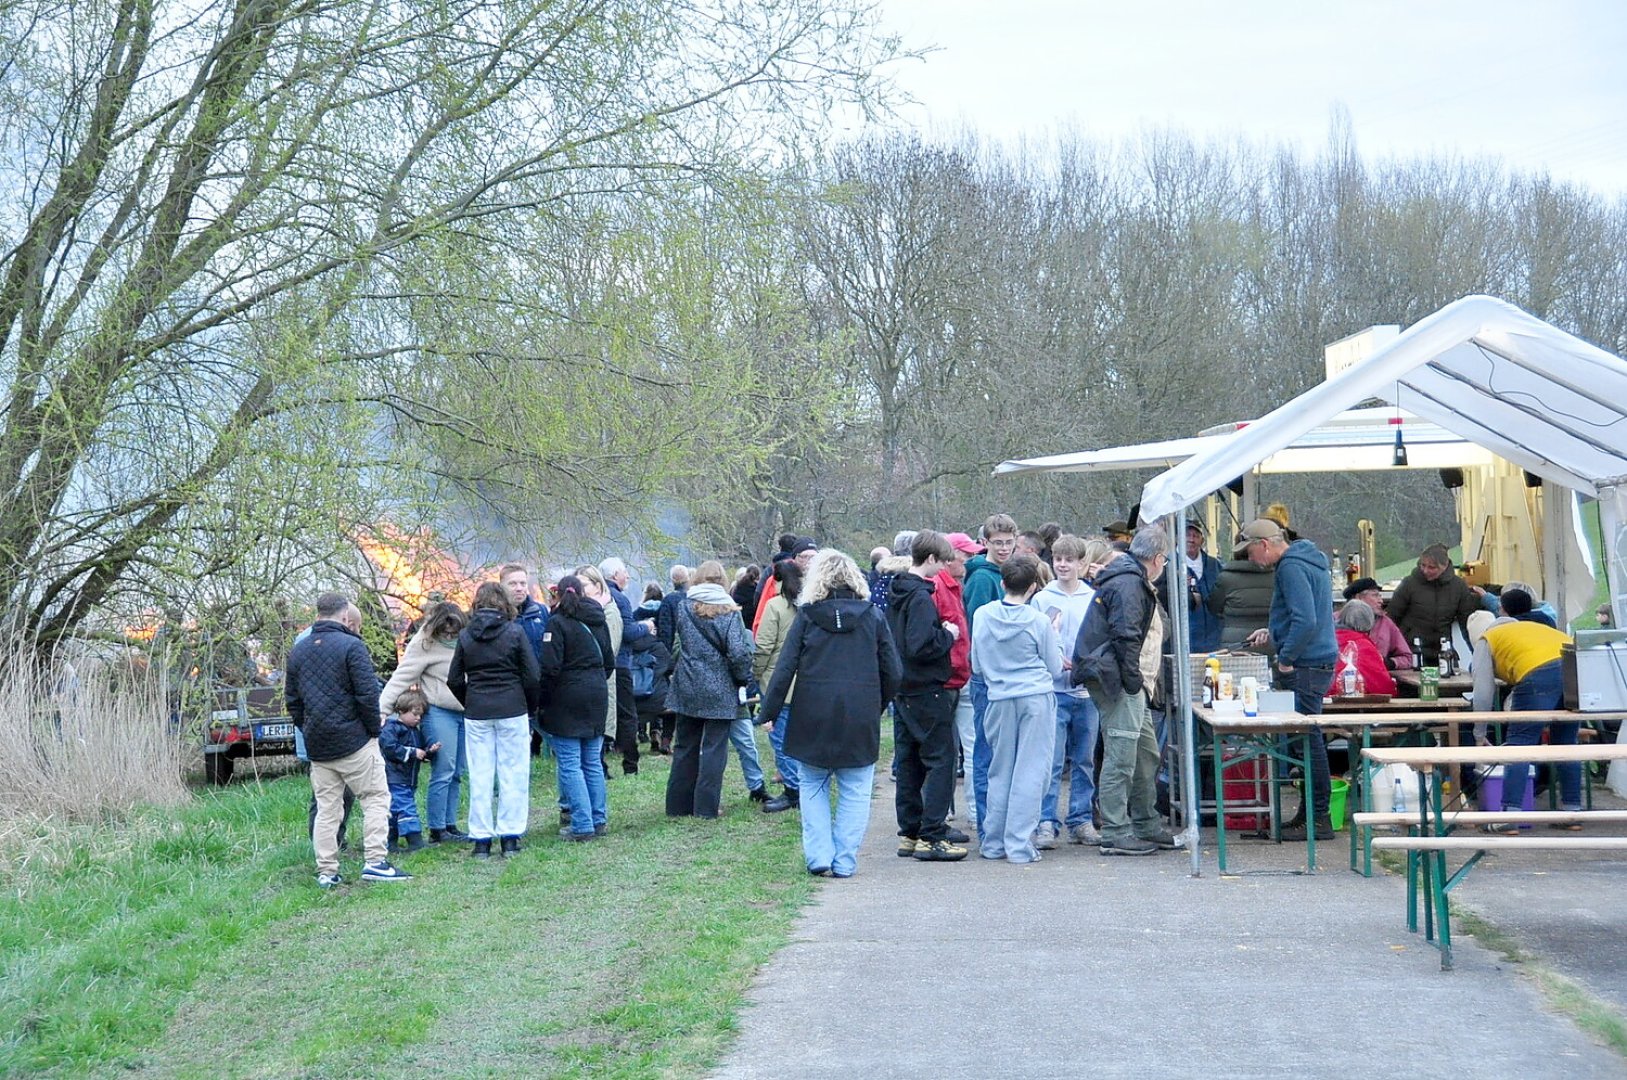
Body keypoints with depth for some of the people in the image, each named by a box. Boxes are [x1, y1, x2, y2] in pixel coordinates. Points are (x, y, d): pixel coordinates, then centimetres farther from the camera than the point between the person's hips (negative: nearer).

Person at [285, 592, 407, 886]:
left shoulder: (298, 651, 12)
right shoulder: (351, 646, -9)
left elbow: (292, 701, 16)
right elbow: (368, 694, -14)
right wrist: (374, 730, -2)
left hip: (317, 748, 6)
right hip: (354, 741, -6)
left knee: (326, 808, 9)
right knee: (375, 798, 1)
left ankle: (326, 872, 8)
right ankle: (375, 862, -7)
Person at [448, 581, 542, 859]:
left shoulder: (465, 635, 3)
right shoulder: (514, 632, -4)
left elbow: (454, 680, 5)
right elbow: (533, 676, -3)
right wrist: (531, 709, 8)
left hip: (476, 713, 2)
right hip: (512, 711, -2)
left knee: (480, 776, 6)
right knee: (512, 773, 4)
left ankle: (481, 839, 7)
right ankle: (510, 837, 4)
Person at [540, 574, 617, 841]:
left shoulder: (558, 623, -10)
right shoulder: (598, 622, 10)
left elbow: (550, 667, -15)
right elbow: (610, 662, 15)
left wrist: (542, 697, -2)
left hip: (567, 698, -6)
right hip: (597, 696, 6)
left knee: (570, 764, -3)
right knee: (593, 762, 13)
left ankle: (582, 825, -6)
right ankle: (598, 820, 15)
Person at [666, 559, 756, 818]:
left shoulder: (684, 607, 0)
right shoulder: (729, 611, -9)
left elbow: (678, 645, 9)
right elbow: (738, 651, -14)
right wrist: (744, 678, 0)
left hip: (687, 688, 3)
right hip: (720, 690, -3)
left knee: (685, 747, 12)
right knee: (714, 748, 3)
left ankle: (679, 804, 16)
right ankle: (706, 805, 2)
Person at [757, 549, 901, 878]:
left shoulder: (807, 616, -2)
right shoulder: (873, 616, 1)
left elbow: (784, 669, -4)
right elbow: (893, 674, 3)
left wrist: (769, 711, 2)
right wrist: (877, 705, 17)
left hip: (814, 717, 0)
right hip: (861, 717, 0)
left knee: (813, 785, 15)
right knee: (854, 791, 9)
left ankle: (819, 856, 8)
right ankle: (845, 861, 6)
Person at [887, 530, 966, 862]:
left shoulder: (897, 594, 11)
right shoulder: (921, 597, -18)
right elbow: (921, 646, -26)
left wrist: (942, 632, 15)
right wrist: (948, 635, -10)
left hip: (903, 691, 9)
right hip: (927, 691, -9)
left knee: (909, 762, 13)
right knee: (940, 761, -4)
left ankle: (909, 834, 18)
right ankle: (931, 837, -5)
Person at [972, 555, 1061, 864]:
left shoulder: (983, 615, -1)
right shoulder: (1039, 621, -7)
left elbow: (977, 662, 10)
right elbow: (1055, 670, 3)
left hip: (1000, 699, 3)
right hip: (1037, 699, -3)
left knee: (1000, 772, 12)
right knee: (1030, 773, 0)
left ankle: (993, 843, 15)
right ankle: (1019, 845, -2)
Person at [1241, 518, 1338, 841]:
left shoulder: (1291, 567, -15)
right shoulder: (1308, 560, 18)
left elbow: (1306, 621, -24)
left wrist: (1285, 660, -16)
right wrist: (1273, 632, 21)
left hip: (1307, 665, -10)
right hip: (1319, 660, 10)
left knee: (1308, 738, -6)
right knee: (1308, 738, 12)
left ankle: (1318, 818, -3)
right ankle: (1311, 813, 17)